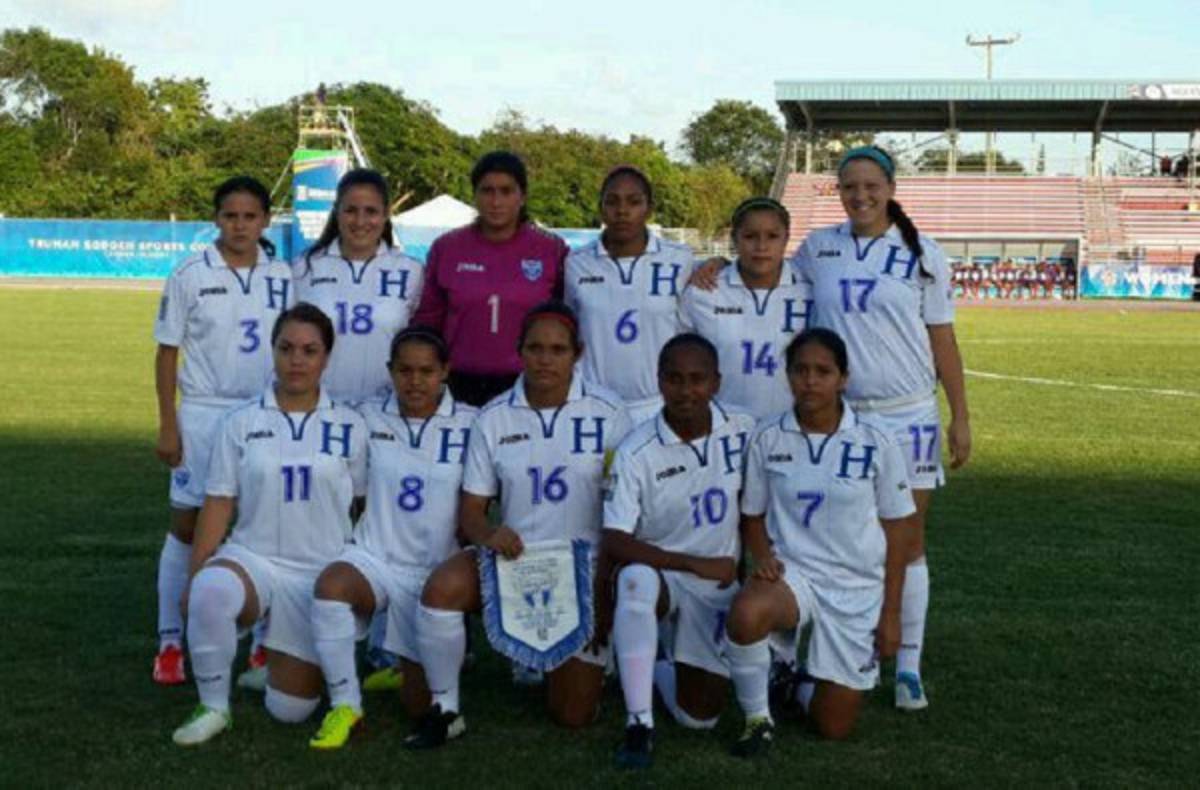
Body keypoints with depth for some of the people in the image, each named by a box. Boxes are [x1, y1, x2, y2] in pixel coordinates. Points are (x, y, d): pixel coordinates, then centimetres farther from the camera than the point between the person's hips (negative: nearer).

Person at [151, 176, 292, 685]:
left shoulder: (284, 278, 3)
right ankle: (170, 641, 12)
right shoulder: (189, 277, -3)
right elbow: (167, 353, -1)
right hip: (204, 415, -1)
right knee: (186, 525, 3)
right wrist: (167, 425, -5)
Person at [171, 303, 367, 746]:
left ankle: (296, 661, 36)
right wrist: (193, 579, -5)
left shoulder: (350, 427, 1)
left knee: (290, 709, 0)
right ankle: (213, 708, -15)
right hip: (251, 558, 0)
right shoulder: (241, 423, 1)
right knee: (211, 592, -37)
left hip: (321, 573, 0)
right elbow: (217, 507, 1)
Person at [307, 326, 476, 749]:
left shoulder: (471, 425, -5)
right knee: (331, 583, -36)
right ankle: (345, 704, -16)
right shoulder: (369, 418, 1)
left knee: (420, 704, 1)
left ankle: (415, 664, 38)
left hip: (434, 572, 0)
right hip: (373, 557, 1)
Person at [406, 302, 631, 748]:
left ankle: (562, 657, 36)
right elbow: (471, 509, 1)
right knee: (442, 587, -32)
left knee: (574, 715, 0)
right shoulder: (494, 418, -1)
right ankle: (444, 710, -12)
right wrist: (488, 535, -22)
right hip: (513, 556, 1)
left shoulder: (608, 413, -6)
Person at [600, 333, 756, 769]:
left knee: (699, 717, -2)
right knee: (637, 579, -40)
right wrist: (697, 565, -25)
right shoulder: (636, 452, -18)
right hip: (662, 578, -3)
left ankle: (660, 668, 33)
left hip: (721, 587, 3)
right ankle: (639, 724, -28)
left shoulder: (745, 431, -7)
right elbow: (613, 542, -22)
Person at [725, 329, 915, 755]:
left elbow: (896, 528, 0)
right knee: (744, 617, -37)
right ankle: (757, 717, -9)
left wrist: (890, 613, 0)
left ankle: (800, 683, 38)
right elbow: (753, 515, 7)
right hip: (791, 571, 0)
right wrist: (763, 556, -15)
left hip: (857, 586, 0)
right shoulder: (767, 439, -4)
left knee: (834, 727, 2)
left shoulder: (875, 444, -8)